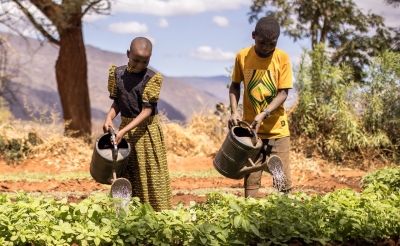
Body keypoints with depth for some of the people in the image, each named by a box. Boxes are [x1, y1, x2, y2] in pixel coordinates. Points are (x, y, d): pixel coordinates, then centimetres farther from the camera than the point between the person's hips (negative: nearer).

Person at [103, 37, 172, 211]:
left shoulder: (152, 78, -12)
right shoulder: (118, 73, 1)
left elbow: (147, 111, -16)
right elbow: (117, 102, 8)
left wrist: (124, 131, -24)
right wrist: (109, 117, -13)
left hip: (146, 131, -4)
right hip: (125, 129, 4)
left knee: (150, 177, 0)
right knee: (126, 176, 8)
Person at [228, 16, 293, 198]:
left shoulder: (282, 58, -6)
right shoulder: (242, 56, -2)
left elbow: (283, 93, -7)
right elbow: (235, 85, 10)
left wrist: (263, 114, -20)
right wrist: (234, 112, -5)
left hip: (277, 129, -1)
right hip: (250, 129, 1)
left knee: (283, 180, -1)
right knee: (250, 179, 1)